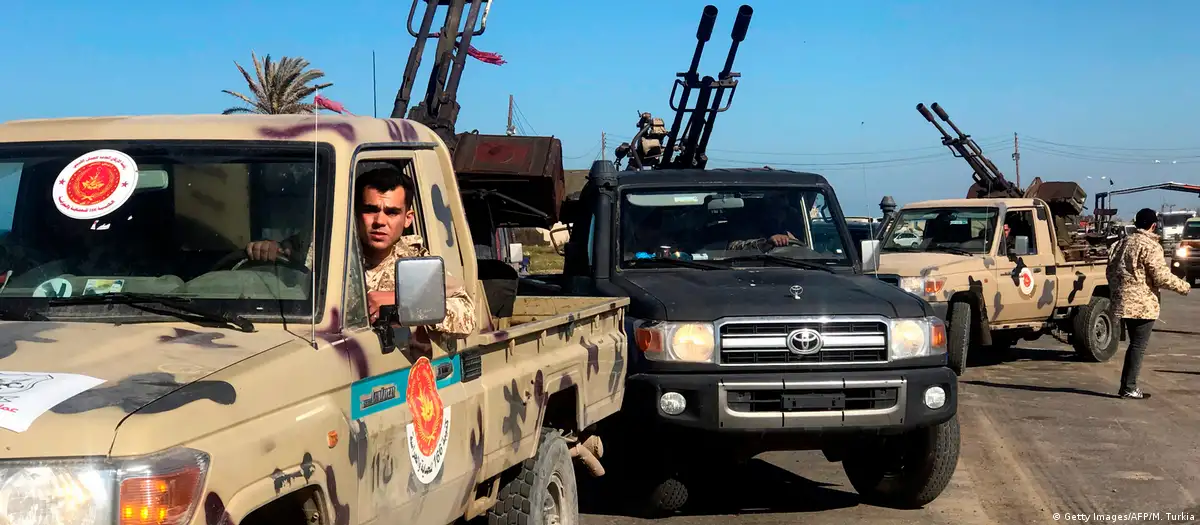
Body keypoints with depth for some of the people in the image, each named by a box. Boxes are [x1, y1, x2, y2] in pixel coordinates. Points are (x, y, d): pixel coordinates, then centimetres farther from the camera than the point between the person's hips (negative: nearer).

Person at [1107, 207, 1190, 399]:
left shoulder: (1122, 243, 12)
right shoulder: (1151, 246, -13)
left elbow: (1111, 272, 16)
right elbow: (1161, 277, -17)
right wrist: (1184, 287, -4)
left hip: (1123, 302, 8)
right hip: (1143, 304, -8)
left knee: (1135, 345, 17)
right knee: (1138, 346, -1)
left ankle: (1126, 386, 17)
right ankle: (1129, 388, -1)